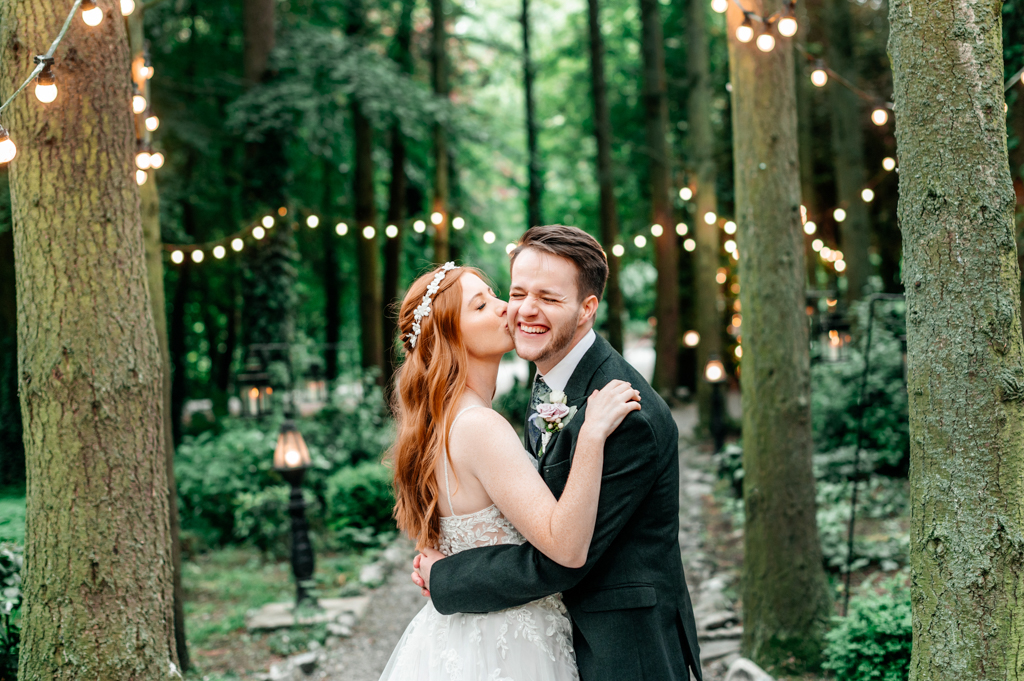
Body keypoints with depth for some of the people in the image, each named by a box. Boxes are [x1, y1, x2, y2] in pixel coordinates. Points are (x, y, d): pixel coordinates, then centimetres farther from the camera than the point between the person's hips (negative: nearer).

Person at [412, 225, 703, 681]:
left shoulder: (628, 419, -26)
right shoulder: (550, 386, 4)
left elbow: (558, 561, -24)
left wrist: (443, 579, -12)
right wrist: (443, 560, -5)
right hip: (564, 638, 8)